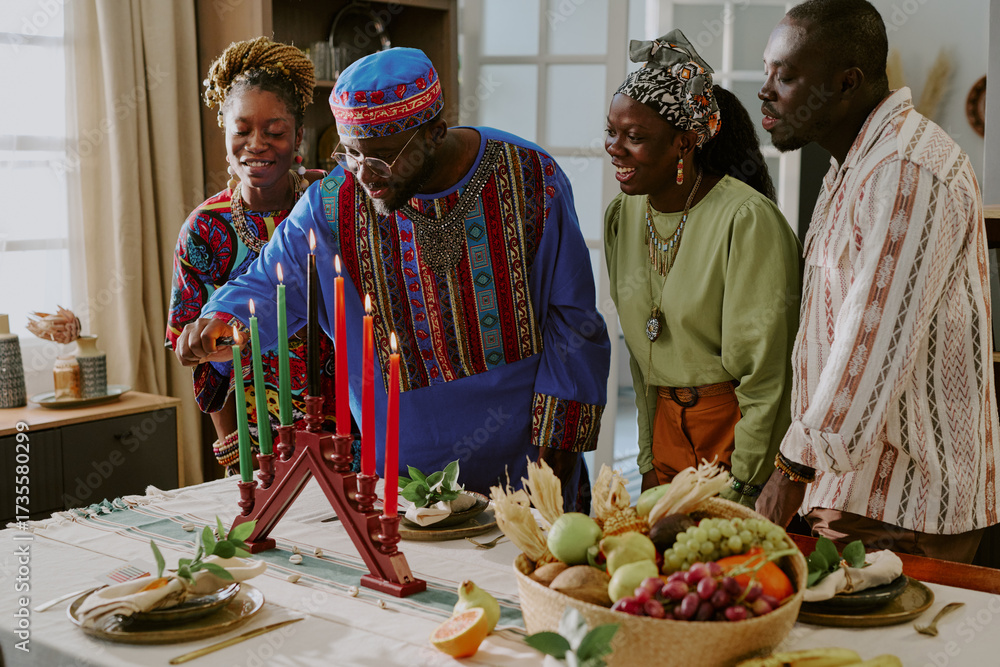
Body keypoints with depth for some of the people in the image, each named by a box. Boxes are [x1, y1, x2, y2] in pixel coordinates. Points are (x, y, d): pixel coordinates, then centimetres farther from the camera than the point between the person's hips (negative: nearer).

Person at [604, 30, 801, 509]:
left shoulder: (748, 219, -19)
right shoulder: (622, 217, 3)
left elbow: (765, 374, -17)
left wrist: (742, 490, -15)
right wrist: (650, 462, 10)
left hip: (741, 433, -6)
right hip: (670, 429, 6)